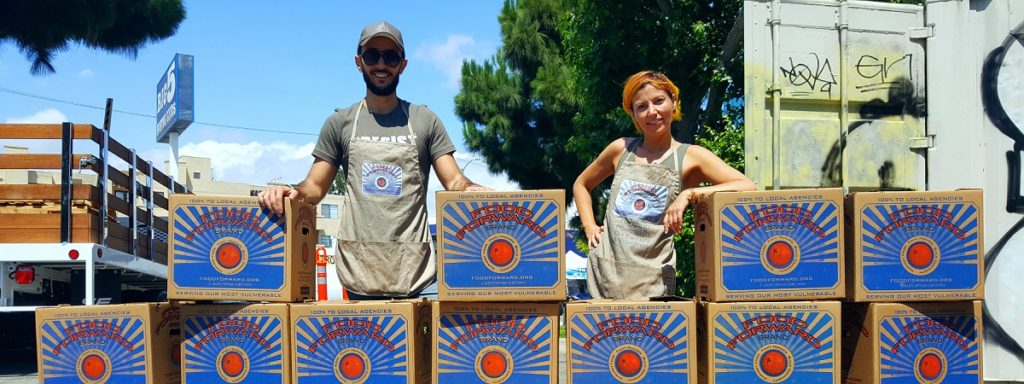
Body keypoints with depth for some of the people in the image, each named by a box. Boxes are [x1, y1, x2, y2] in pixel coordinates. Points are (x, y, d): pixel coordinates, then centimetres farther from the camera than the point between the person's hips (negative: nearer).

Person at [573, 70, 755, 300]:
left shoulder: (691, 157, 3)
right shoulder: (621, 150, 11)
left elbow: (748, 188, -8)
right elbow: (581, 185, 27)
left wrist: (690, 193, -16)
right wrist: (589, 226, 12)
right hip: (603, 270, 3)